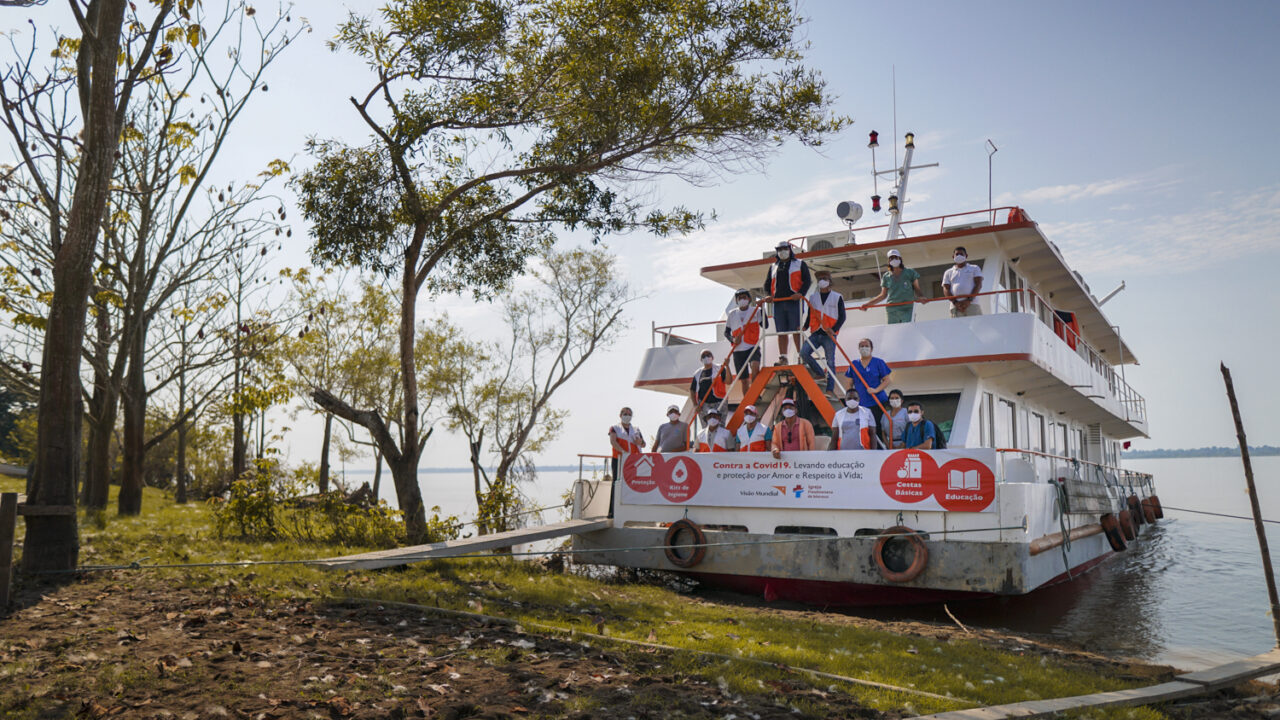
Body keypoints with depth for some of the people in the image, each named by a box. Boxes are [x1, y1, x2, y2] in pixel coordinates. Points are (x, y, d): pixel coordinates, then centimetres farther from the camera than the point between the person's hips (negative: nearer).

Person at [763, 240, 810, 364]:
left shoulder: (799, 264, 12)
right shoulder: (773, 267, 24)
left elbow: (807, 280, 3)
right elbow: (767, 283, 24)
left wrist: (801, 293, -14)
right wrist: (769, 295, 4)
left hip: (794, 301, -4)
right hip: (778, 302, 4)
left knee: (796, 330, -9)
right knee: (781, 332, 1)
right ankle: (782, 357, 2)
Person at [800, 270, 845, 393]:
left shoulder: (837, 297, 7)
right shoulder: (812, 297, 16)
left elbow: (842, 317, 3)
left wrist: (833, 329, -14)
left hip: (829, 334, -3)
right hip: (815, 333, 3)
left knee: (830, 362, -5)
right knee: (804, 353, -16)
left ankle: (830, 389, -2)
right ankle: (821, 375, 1)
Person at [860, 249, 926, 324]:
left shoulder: (910, 272, 8)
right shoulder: (886, 276, 13)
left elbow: (917, 290, 6)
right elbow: (883, 295, 17)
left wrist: (921, 297, -16)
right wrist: (868, 304, 10)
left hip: (907, 309, -2)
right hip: (891, 311, 2)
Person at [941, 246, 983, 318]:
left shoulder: (974, 268, 17)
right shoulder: (948, 272, 21)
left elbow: (978, 285, 5)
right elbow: (946, 289, 9)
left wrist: (969, 300, -11)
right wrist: (955, 302, -10)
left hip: (972, 304, -1)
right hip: (955, 307, 1)